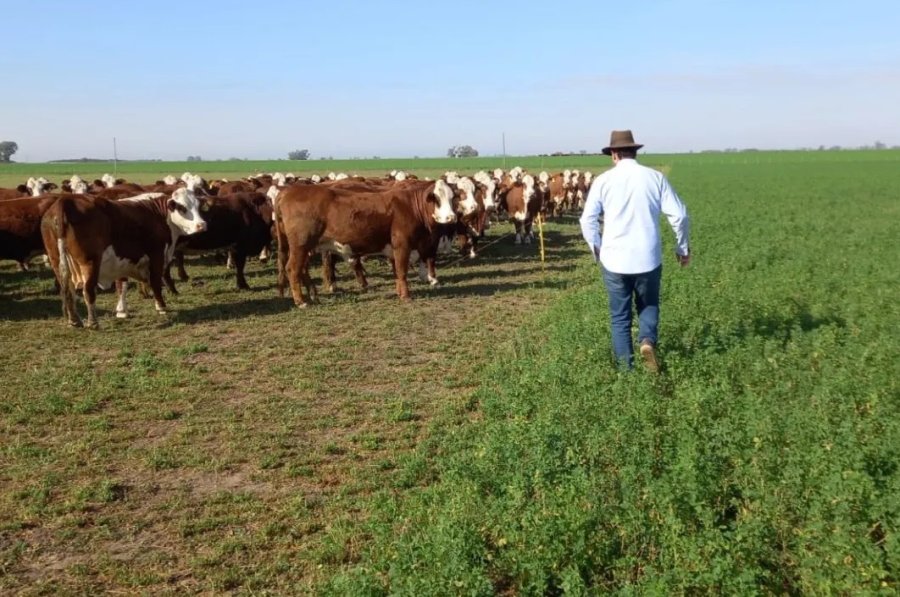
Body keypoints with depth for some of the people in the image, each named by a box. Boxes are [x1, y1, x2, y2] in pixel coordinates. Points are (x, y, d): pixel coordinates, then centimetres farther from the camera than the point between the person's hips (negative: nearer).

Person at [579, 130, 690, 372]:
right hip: (648, 259, 1)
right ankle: (647, 341, -4)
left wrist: (596, 249, 15)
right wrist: (682, 247, 13)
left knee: (620, 316, 13)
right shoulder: (655, 177, 0)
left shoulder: (603, 180, -2)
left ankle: (626, 368, 12)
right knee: (649, 305, 22)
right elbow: (679, 215, -1)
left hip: (614, 259, 0)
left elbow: (588, 220, -1)